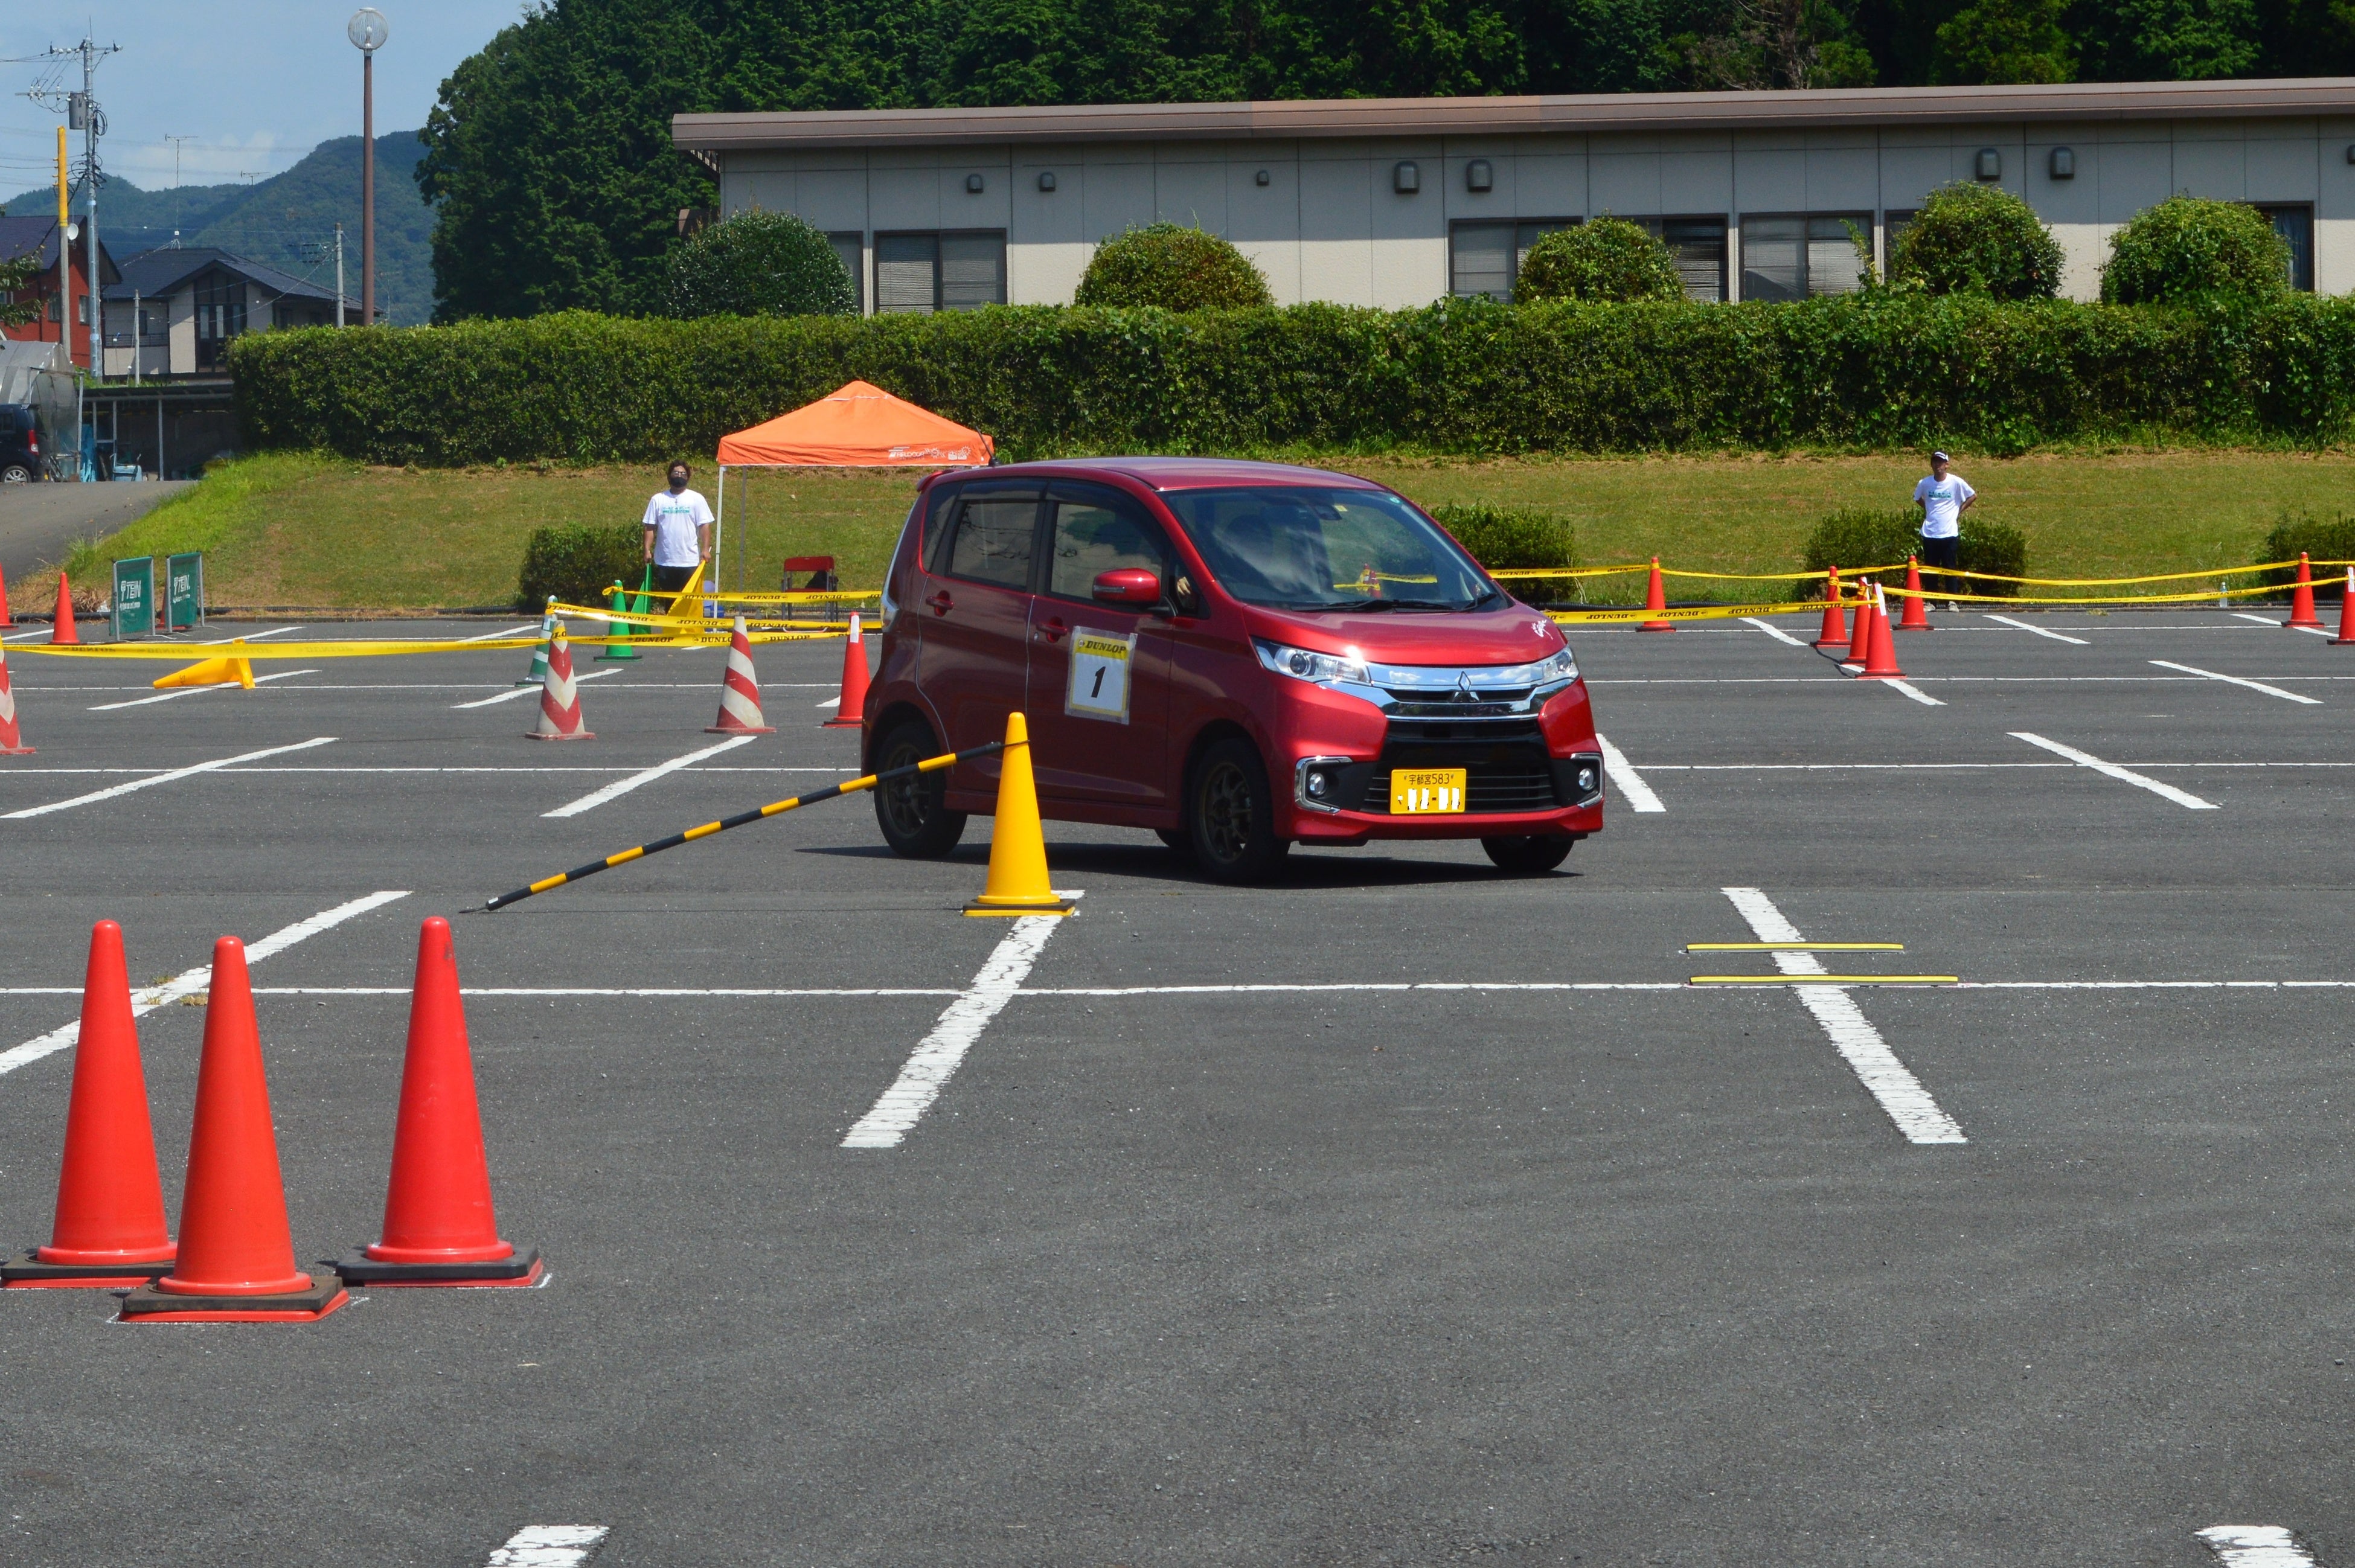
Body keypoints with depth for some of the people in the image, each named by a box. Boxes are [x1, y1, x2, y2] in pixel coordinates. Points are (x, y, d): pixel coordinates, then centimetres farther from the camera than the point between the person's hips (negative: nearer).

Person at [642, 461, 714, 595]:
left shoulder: (696, 499, 2)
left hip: (690, 561, -2)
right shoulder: (658, 499, 7)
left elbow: (705, 526, -2)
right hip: (665, 561, 2)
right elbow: (650, 527, 5)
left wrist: (705, 550, -12)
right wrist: (647, 550, -3)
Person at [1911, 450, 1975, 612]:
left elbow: (1973, 496, 7)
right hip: (1930, 532, 2)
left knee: (1950, 568, 0)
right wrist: (1929, 510, 10)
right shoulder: (1925, 483, 2)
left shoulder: (1956, 482, -5)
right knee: (1930, 569, 5)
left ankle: (1951, 601, 6)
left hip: (1949, 533, -2)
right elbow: (1917, 498, 22)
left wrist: (1959, 510, 3)